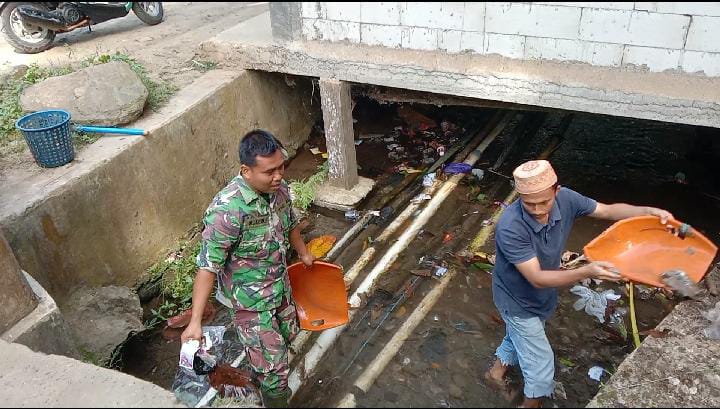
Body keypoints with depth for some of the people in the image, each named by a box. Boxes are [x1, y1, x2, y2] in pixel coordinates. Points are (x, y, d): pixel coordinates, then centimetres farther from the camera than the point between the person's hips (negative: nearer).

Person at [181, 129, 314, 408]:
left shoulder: (278, 188, -11)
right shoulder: (227, 209, -34)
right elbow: (207, 266, -29)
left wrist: (303, 253, 27)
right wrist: (195, 322, -29)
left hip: (280, 286, 8)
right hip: (249, 301, -7)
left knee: (287, 336, 29)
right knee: (274, 366, 2)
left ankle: (271, 384, 59)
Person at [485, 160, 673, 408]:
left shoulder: (564, 199, -23)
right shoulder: (510, 228, -40)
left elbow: (608, 211, -7)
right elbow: (536, 278, -37)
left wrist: (648, 212, -24)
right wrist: (587, 273, -50)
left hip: (542, 296, 6)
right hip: (517, 301, -6)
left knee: (519, 337, 30)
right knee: (541, 364, 8)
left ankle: (496, 372, 58)